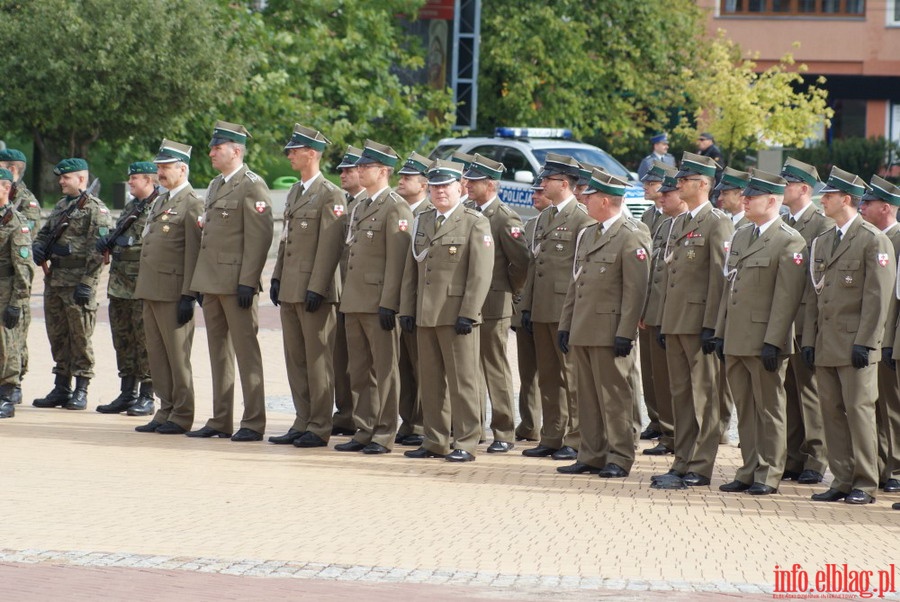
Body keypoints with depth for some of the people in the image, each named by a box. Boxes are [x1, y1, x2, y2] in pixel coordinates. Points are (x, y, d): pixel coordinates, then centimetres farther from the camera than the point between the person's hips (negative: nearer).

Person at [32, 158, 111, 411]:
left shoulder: (95, 209, -7)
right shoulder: (61, 206, 18)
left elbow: (98, 251, -13)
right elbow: (43, 233, 26)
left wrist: (86, 283, -19)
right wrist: (38, 247, 2)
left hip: (78, 283, -8)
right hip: (54, 281, 8)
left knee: (80, 338, -3)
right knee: (58, 337, 10)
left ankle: (81, 390, 1)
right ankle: (61, 388, 16)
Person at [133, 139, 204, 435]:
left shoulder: (192, 204, -9)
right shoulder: (160, 201, 19)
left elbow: (194, 253, -14)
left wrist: (189, 295, -19)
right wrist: (142, 288, 19)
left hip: (174, 294, -9)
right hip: (151, 292, 9)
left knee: (177, 355, -3)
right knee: (157, 354, 10)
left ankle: (181, 416, 3)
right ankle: (166, 411, 16)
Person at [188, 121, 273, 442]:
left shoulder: (252, 186, -9)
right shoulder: (216, 185, 18)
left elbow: (259, 237, -15)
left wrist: (247, 282, -20)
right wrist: (200, 282, 18)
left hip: (236, 283, -9)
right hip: (211, 282, 9)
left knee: (246, 350, -5)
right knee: (218, 352, 11)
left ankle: (253, 423, -3)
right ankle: (221, 420, 16)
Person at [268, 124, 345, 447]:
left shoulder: (330, 196, -10)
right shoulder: (295, 193, 16)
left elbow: (330, 247, -15)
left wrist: (316, 288, -19)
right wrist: (277, 278, 14)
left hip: (314, 291, -9)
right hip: (290, 289, 9)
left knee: (317, 360, -3)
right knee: (295, 360, 10)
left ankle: (320, 427, 2)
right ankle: (303, 423, 16)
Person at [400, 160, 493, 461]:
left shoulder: (475, 223, -3)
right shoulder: (422, 222, 17)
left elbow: (481, 273, -10)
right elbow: (411, 270, 18)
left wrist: (468, 313, -16)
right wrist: (407, 310, 10)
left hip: (457, 316, -6)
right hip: (425, 317, 6)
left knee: (462, 380, -4)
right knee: (431, 381, 9)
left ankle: (465, 443, 0)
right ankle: (436, 442, 15)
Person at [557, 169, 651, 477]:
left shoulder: (631, 237, -9)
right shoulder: (586, 235, 17)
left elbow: (635, 290, -14)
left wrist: (625, 333, -18)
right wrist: (565, 325, 15)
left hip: (609, 333, -8)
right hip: (583, 332, 8)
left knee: (614, 397, -2)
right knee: (588, 397, 10)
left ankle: (618, 459, 3)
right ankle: (591, 456, 16)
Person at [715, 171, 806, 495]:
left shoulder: (789, 241, -10)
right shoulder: (740, 235, 15)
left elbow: (787, 297, -15)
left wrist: (773, 342, -19)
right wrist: (720, 333, 14)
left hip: (764, 342, -8)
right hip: (736, 341, 8)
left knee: (769, 410, 1)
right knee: (745, 409, 11)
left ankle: (768, 475, 7)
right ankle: (749, 471, 17)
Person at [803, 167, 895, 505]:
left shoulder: (874, 241, -6)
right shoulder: (822, 242, 16)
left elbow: (877, 297, -11)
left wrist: (864, 343, -16)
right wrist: (809, 340, 10)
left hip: (854, 345, -7)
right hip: (826, 347, 7)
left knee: (859, 411, -5)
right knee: (832, 413, 7)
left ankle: (864, 485, 0)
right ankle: (842, 481, 12)